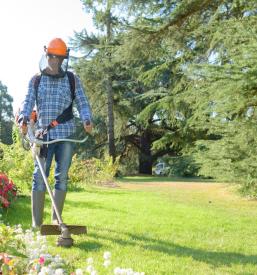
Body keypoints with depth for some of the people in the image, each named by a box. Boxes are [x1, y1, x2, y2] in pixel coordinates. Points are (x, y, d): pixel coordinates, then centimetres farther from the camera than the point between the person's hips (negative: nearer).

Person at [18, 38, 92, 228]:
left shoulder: (73, 79, 11)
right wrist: (24, 119, -18)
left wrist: (87, 120, -13)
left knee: (62, 176, 3)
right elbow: (28, 102, 3)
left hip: (66, 134, 0)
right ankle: (36, 223, -1)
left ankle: (56, 219, 12)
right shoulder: (36, 81, 12)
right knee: (39, 176, -5)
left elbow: (82, 103, 6)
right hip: (43, 134, 0)